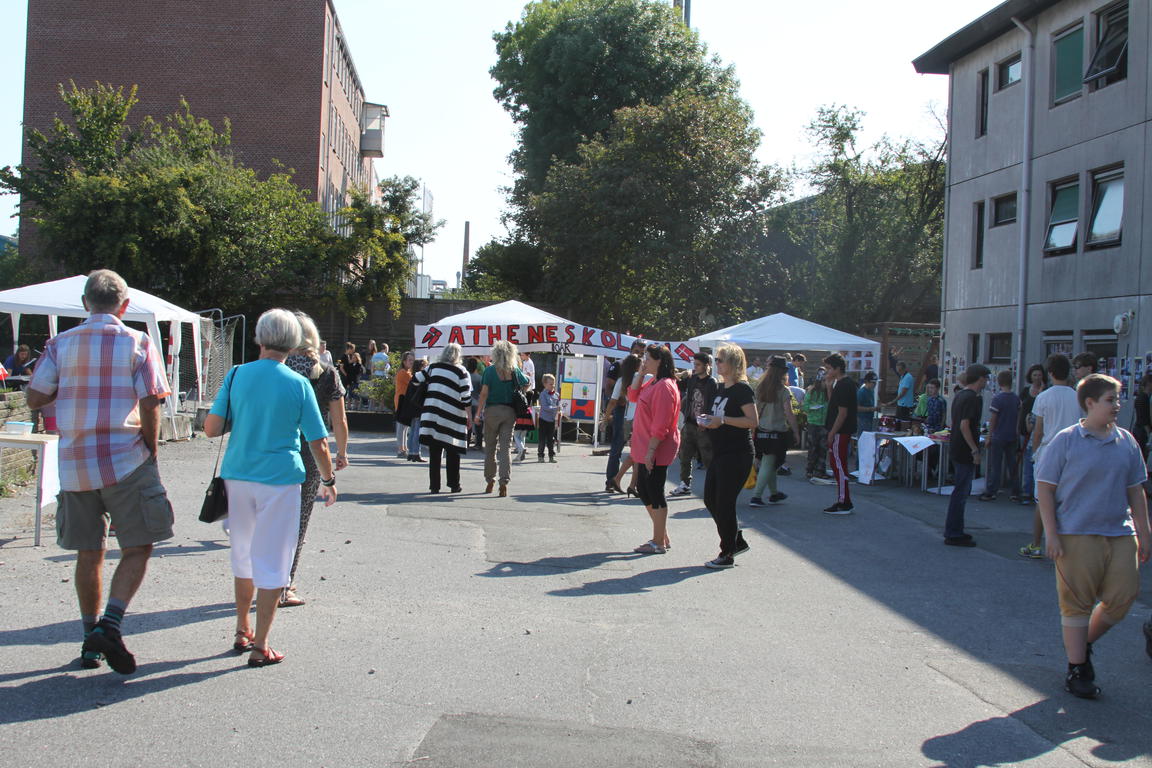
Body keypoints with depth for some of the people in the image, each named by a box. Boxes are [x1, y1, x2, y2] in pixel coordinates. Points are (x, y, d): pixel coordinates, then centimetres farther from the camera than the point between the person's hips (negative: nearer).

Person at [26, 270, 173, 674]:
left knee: (89, 553, 13)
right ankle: (110, 623, -12)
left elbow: (34, 397, 2)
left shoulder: (61, 343, 5)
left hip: (74, 465, 4)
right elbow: (150, 403, -9)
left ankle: (91, 638, 20)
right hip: (125, 462, -4)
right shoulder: (137, 343, -3)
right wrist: (150, 451, 4)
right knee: (137, 549, 4)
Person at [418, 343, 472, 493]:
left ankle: (434, 485, 6)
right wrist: (469, 416, 3)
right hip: (452, 418, -2)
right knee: (452, 453, 8)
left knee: (434, 453, 5)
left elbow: (416, 380, 10)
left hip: (431, 414, 3)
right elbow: (466, 397, -5)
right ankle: (454, 485, 12)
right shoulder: (461, 372, -3)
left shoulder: (433, 367, 7)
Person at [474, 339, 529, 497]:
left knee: (490, 447, 11)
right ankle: (504, 482, -9)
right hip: (509, 411, 2)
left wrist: (478, 413, -7)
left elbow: (484, 393, -10)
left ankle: (490, 481, 19)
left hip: (492, 410, -2)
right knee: (505, 448, 2)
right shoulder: (515, 370, 1)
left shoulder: (490, 370, -7)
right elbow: (526, 385, 17)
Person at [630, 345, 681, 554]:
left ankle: (659, 543, 6)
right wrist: (641, 374, 9)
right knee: (643, 490, 16)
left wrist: (651, 450, -24)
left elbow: (660, 424, -22)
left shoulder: (664, 387, -19)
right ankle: (662, 537, 25)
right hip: (645, 448, 10)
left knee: (654, 493, -3)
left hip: (656, 450, -10)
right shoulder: (653, 382, 11)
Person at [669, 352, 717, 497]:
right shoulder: (692, 379, 6)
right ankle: (685, 484, 22)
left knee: (708, 458, 0)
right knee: (685, 456, 11)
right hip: (689, 424, 6)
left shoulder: (712, 383, -10)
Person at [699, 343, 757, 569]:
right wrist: (709, 421, 7)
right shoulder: (721, 387, 15)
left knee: (724, 503, -5)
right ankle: (737, 541, 26)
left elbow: (752, 421, -20)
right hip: (720, 453, 9)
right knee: (710, 499, 11)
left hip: (737, 455, -9)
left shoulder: (742, 389, -12)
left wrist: (722, 420, -22)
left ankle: (727, 554, 6)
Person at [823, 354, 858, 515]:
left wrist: (832, 433, -18)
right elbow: (832, 403, 18)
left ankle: (844, 504, -1)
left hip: (840, 432, -10)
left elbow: (842, 412, -21)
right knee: (837, 465, 15)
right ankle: (844, 501, 21)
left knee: (839, 466, -5)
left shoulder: (843, 385, -18)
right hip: (844, 431, 10)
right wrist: (829, 385, 9)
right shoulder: (847, 383, 14)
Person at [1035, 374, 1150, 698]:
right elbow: (1045, 488, -5)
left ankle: (1082, 643, 26)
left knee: (1124, 595, 2)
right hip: (1076, 535, -5)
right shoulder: (1065, 441, -5)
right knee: (1077, 602, 2)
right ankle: (1077, 669, 14)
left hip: (1120, 533, 5)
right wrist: (1051, 534, -10)